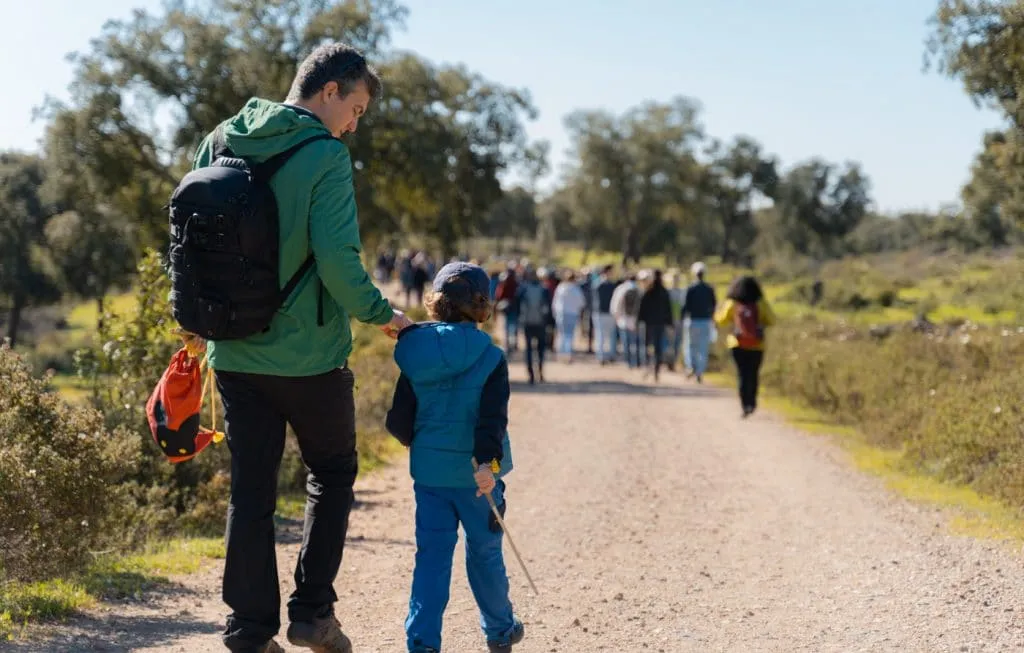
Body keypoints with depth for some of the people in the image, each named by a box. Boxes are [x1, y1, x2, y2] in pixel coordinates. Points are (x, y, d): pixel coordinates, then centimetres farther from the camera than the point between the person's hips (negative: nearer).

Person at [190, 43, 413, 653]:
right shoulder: (326, 156, -13)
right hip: (308, 354, -5)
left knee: (250, 491, 10)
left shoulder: (221, 142, 6)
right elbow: (337, 259, -20)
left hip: (235, 354, 5)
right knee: (333, 475, 16)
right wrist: (380, 313, -5)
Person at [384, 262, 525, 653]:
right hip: (476, 474, -2)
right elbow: (493, 416, -21)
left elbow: (398, 421, 3)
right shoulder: (490, 358, -9)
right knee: (484, 552, 14)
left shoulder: (415, 356, 1)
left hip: (429, 472, 2)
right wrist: (488, 461, -27)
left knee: (432, 555, 6)